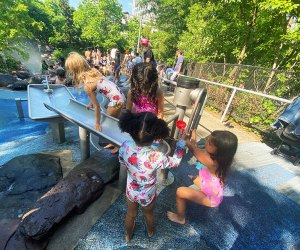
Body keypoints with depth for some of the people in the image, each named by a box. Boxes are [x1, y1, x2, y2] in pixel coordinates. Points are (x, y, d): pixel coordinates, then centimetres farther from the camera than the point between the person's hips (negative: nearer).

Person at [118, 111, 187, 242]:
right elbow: (175, 162, -19)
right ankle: (151, 231, 67)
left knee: (131, 213, 34)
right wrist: (180, 145, -3)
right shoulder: (156, 157, -40)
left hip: (131, 191, 2)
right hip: (148, 195, -2)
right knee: (148, 214, 33)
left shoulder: (125, 146, -30)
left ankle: (128, 235, 65)